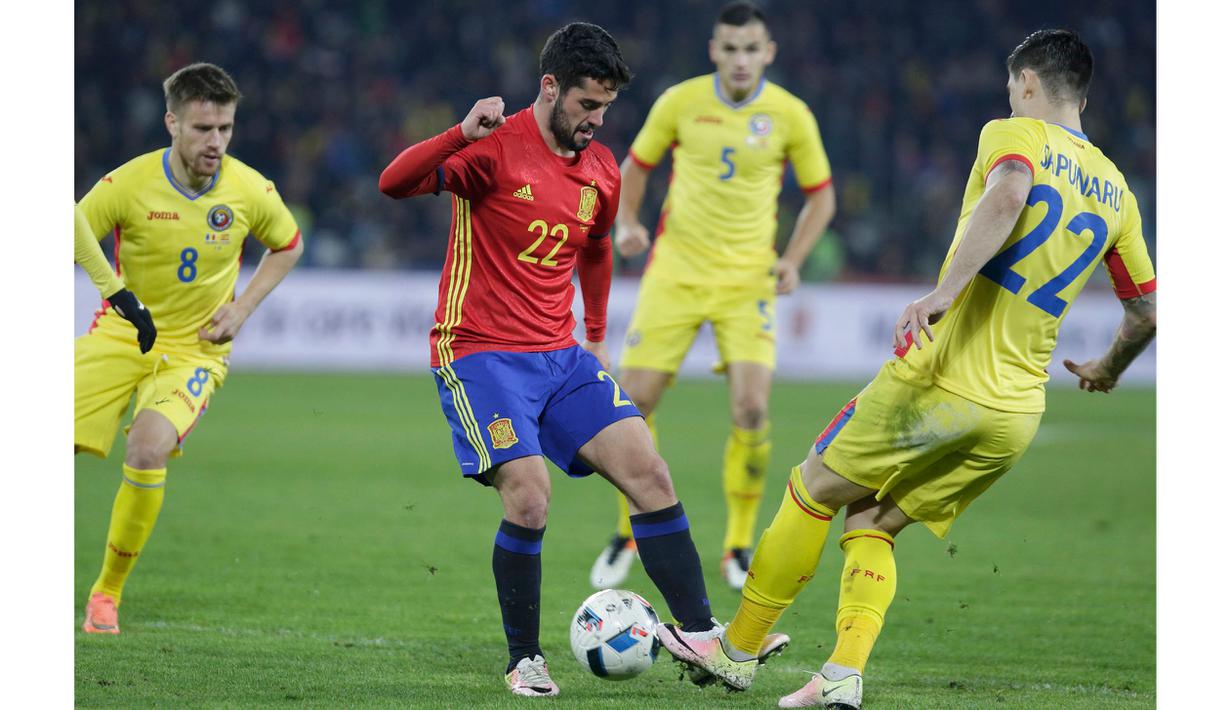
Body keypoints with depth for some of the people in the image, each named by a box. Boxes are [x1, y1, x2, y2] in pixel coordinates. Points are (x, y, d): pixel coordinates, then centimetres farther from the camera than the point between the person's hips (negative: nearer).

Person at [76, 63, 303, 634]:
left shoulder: (250, 192, -9)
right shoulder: (127, 185, -15)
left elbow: (288, 246, 12)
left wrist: (242, 308, 0)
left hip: (194, 348, 0)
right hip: (119, 336, 0)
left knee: (149, 448, -27)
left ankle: (108, 592, -9)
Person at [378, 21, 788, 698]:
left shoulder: (601, 172, 8)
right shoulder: (496, 148, -12)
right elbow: (394, 184, -25)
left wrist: (596, 337, 28)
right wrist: (461, 135, -38)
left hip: (561, 357, 6)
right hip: (480, 355, -6)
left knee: (648, 471, -6)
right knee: (529, 494, -20)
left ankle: (700, 639, -3)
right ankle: (524, 661, -2)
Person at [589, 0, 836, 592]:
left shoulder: (790, 115, -4)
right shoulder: (681, 102, -3)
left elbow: (820, 193, 8)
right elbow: (637, 165, 12)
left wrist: (792, 259, -6)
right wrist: (628, 223, -6)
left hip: (747, 278, -1)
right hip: (676, 271, 1)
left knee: (752, 406, -16)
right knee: (636, 398, -5)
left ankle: (738, 548, 0)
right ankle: (628, 534, 16)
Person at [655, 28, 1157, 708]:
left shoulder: (1013, 135, -3)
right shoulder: (1116, 191, 14)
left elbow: (1008, 196, -27)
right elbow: (1146, 309, 21)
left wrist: (943, 293, -35)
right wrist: (1108, 370, 42)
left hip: (939, 380, -6)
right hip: (1017, 417, 6)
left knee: (813, 491, 12)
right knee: (871, 524, 15)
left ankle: (736, 650, 18)